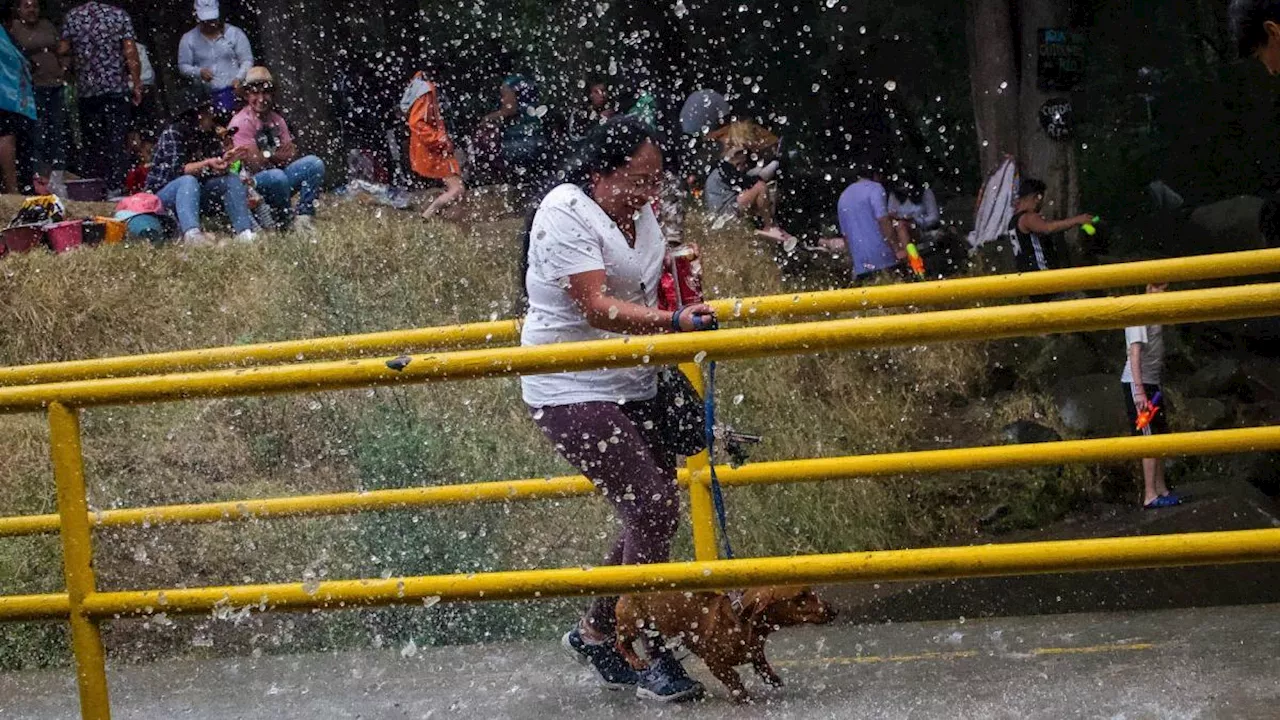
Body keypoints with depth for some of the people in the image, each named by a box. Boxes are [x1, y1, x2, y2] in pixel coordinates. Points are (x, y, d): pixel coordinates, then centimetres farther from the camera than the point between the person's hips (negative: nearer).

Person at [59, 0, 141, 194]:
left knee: (91, 141, 10)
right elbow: (130, 53, -7)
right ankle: (113, 187, -5)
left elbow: (63, 49, 4)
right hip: (117, 88, -2)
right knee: (116, 140, 0)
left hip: (86, 89, 2)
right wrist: (137, 84, -2)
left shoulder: (71, 16, 1)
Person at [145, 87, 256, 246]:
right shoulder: (173, 133, -17)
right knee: (188, 181, -37)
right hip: (163, 193, -7)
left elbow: (217, 167, -4)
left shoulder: (209, 134, 4)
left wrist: (227, 159, -27)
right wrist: (207, 164, -39)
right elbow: (177, 169, -26)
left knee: (232, 179, -10)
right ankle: (192, 234, -61)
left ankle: (245, 233, -27)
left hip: (195, 191, 7)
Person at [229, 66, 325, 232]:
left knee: (314, 163, -11)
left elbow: (292, 156, 5)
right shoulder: (241, 122, -13)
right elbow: (254, 165, -19)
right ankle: (286, 221, -15)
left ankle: (303, 217, -13)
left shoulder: (276, 120, 10)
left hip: (277, 177, 7)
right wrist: (278, 156, -4)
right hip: (251, 182, -7)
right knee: (276, 177, -38)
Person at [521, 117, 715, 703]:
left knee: (656, 512, 9)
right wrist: (674, 321, -38)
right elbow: (597, 307, -28)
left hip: (633, 386, 9)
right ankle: (656, 659, -5)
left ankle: (596, 631, 25)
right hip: (573, 391, -9)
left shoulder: (641, 212, 8)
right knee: (650, 507, -16)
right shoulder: (565, 215, -18)